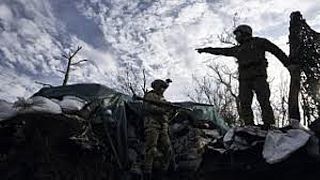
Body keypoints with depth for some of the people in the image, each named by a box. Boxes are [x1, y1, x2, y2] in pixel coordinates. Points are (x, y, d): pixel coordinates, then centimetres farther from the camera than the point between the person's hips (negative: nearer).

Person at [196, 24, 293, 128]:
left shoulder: (259, 42, 15)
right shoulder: (238, 49, 27)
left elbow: (276, 51, 12)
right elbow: (222, 51, 33)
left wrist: (287, 63, 4)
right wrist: (205, 50, 37)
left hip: (258, 76, -4)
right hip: (244, 78, 5)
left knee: (264, 102, -13)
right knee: (244, 104, -7)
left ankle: (268, 125, -14)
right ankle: (249, 126, -8)